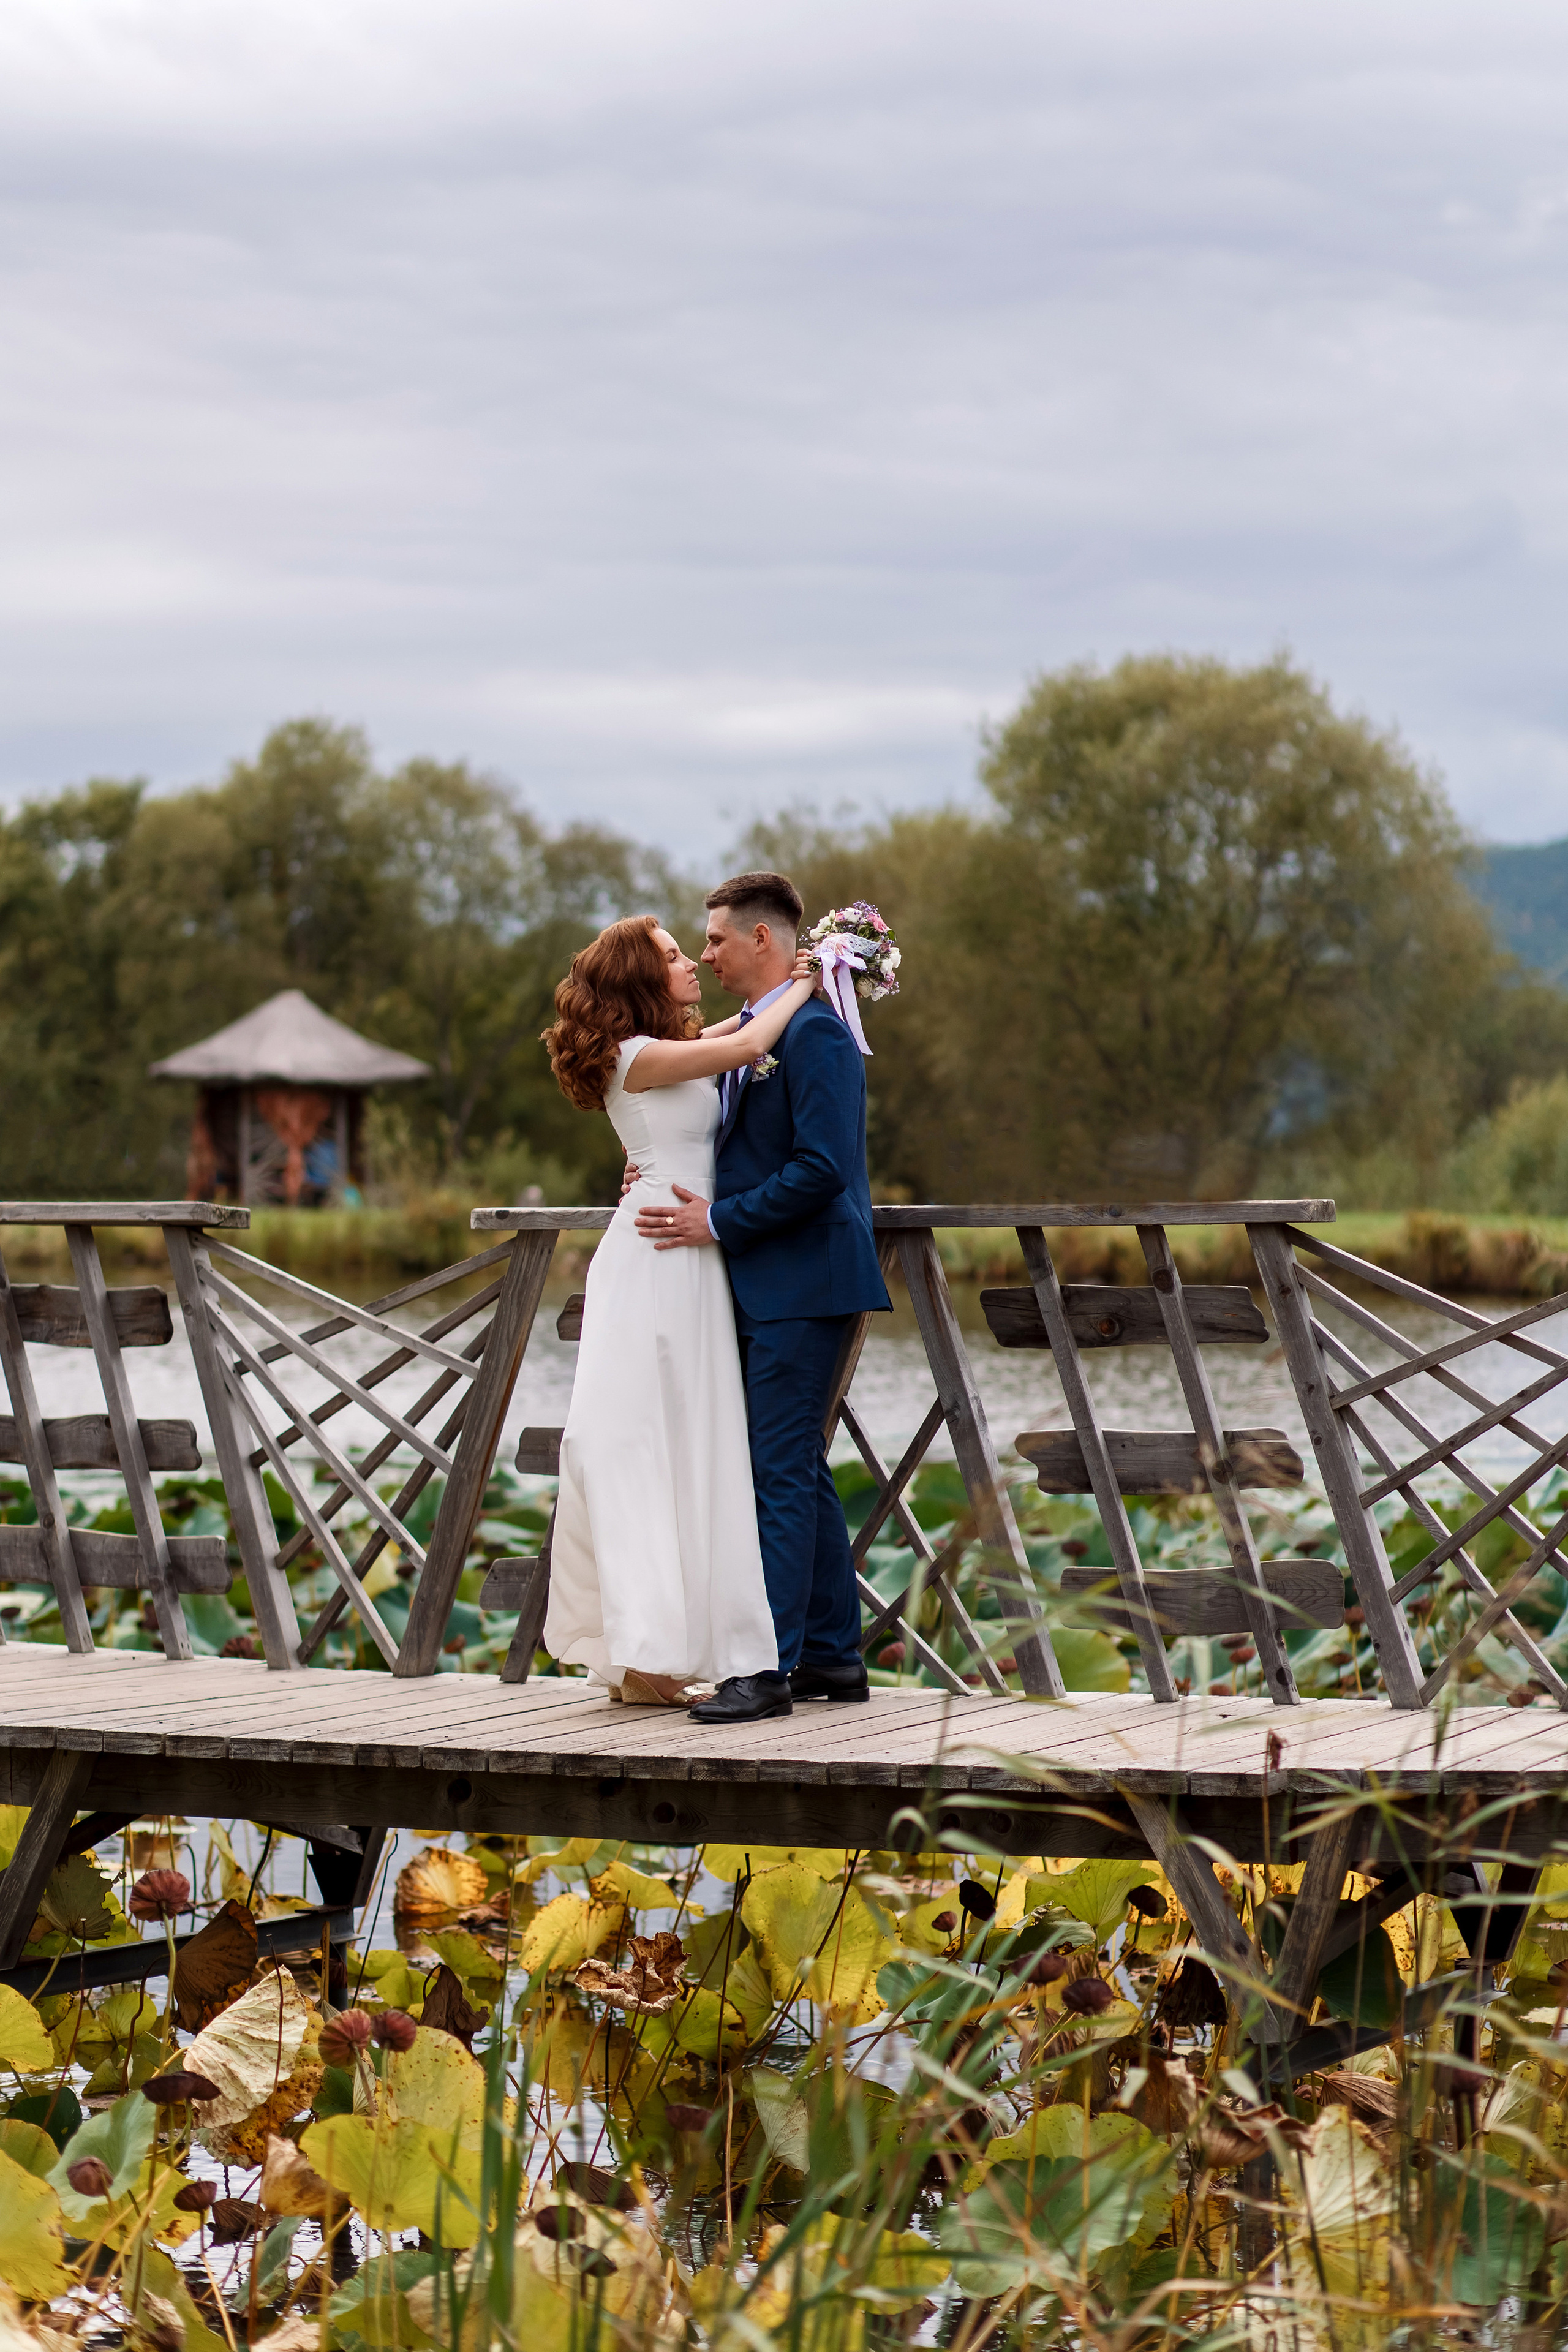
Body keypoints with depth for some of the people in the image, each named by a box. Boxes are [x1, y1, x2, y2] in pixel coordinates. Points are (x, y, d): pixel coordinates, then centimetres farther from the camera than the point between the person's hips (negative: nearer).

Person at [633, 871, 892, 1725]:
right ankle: (833, 1657, 19)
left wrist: (718, 1223, -18)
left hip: (801, 1285, -10)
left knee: (781, 1472, -10)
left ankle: (769, 1668, -9)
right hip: (765, 1288, 10)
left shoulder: (814, 1032, -15)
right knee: (798, 1470, 13)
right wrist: (674, 1183, 5)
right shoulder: (746, 1035, 15)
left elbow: (822, 1169, -22)